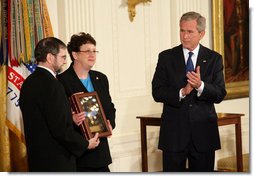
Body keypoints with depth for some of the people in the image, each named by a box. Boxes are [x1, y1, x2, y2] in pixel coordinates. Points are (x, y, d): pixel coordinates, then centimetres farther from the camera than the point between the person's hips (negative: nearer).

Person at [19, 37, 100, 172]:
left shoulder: (28, 83, 9)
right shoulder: (51, 85, -19)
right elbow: (61, 129, -21)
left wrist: (70, 119, 14)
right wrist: (86, 144, -8)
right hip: (56, 161, -9)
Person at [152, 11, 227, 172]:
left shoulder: (214, 59, 4)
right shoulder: (166, 57, 3)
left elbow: (220, 95, -3)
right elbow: (157, 93, -3)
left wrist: (201, 86, -22)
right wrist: (181, 92, -20)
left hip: (204, 132, 1)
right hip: (174, 131, -1)